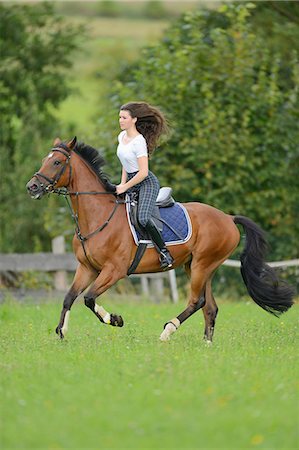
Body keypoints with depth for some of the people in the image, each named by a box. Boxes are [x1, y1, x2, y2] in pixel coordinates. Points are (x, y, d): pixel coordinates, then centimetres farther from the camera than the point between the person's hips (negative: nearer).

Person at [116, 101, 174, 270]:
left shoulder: (139, 141, -19)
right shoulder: (122, 136, 8)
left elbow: (143, 172, -22)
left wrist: (125, 187, -17)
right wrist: (122, 184, 8)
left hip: (147, 182, -10)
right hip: (131, 182, 10)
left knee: (143, 217, -29)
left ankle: (165, 253, -21)